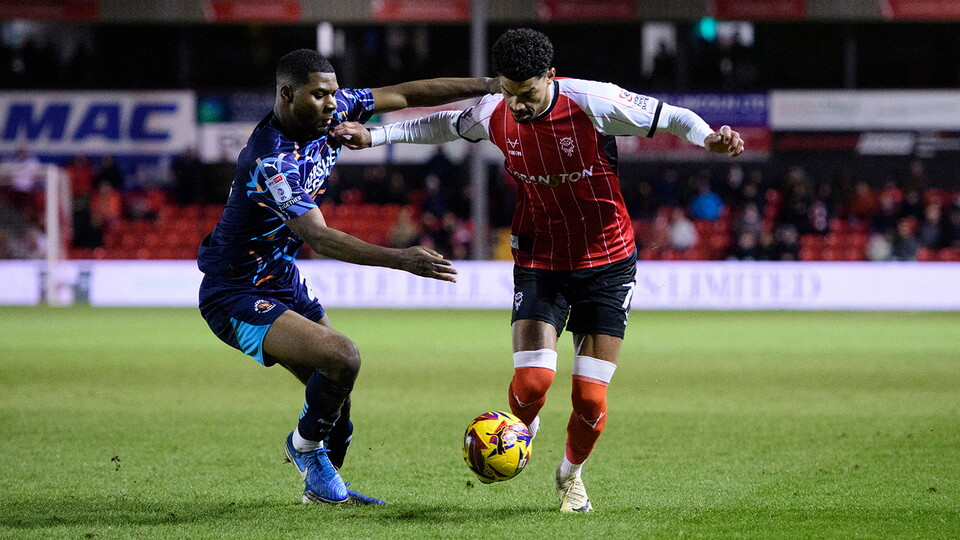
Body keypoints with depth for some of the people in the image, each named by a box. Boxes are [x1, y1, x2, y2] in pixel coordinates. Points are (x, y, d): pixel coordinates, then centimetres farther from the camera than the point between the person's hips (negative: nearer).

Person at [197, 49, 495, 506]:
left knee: (335, 391, 13)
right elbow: (318, 237, -37)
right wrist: (399, 259, -45)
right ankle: (306, 444, 2)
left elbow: (403, 95, 3)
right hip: (237, 297, -9)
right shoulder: (272, 162, -30)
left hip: (283, 281, 9)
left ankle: (321, 484, 35)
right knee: (341, 357, -25)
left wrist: (490, 86, -1)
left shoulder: (329, 112, -5)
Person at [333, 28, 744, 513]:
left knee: (590, 399, -5)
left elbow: (669, 117, -13)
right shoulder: (495, 114, -8)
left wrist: (707, 138, -33)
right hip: (540, 263, 2)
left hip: (607, 262, -2)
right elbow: (445, 126, 14)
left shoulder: (593, 104, -20)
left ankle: (571, 474, 27)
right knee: (532, 380, -18)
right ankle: (521, 433, 18)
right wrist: (373, 135, 15)